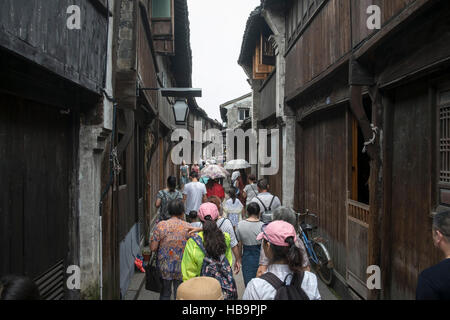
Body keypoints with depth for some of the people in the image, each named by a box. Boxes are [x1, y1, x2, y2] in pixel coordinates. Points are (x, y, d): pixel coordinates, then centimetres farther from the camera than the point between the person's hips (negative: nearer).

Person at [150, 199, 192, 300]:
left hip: (164, 267, 1)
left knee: (165, 294, 19)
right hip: (181, 268, -1)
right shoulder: (188, 227, -9)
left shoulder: (161, 225, -9)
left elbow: (153, 248, -10)